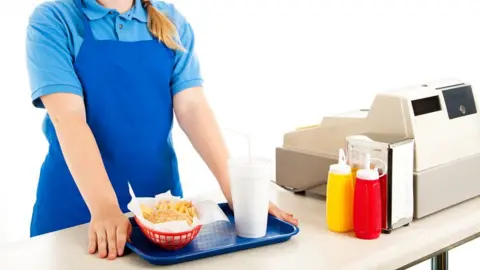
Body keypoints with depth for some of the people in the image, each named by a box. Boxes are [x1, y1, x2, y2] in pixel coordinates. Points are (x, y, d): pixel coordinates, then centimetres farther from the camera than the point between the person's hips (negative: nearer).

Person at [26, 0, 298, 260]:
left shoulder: (171, 22, 3)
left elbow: (192, 107, -4)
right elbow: (67, 117, -18)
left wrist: (233, 188, -16)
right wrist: (103, 206, -29)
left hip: (159, 192, 3)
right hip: (79, 198, -3)